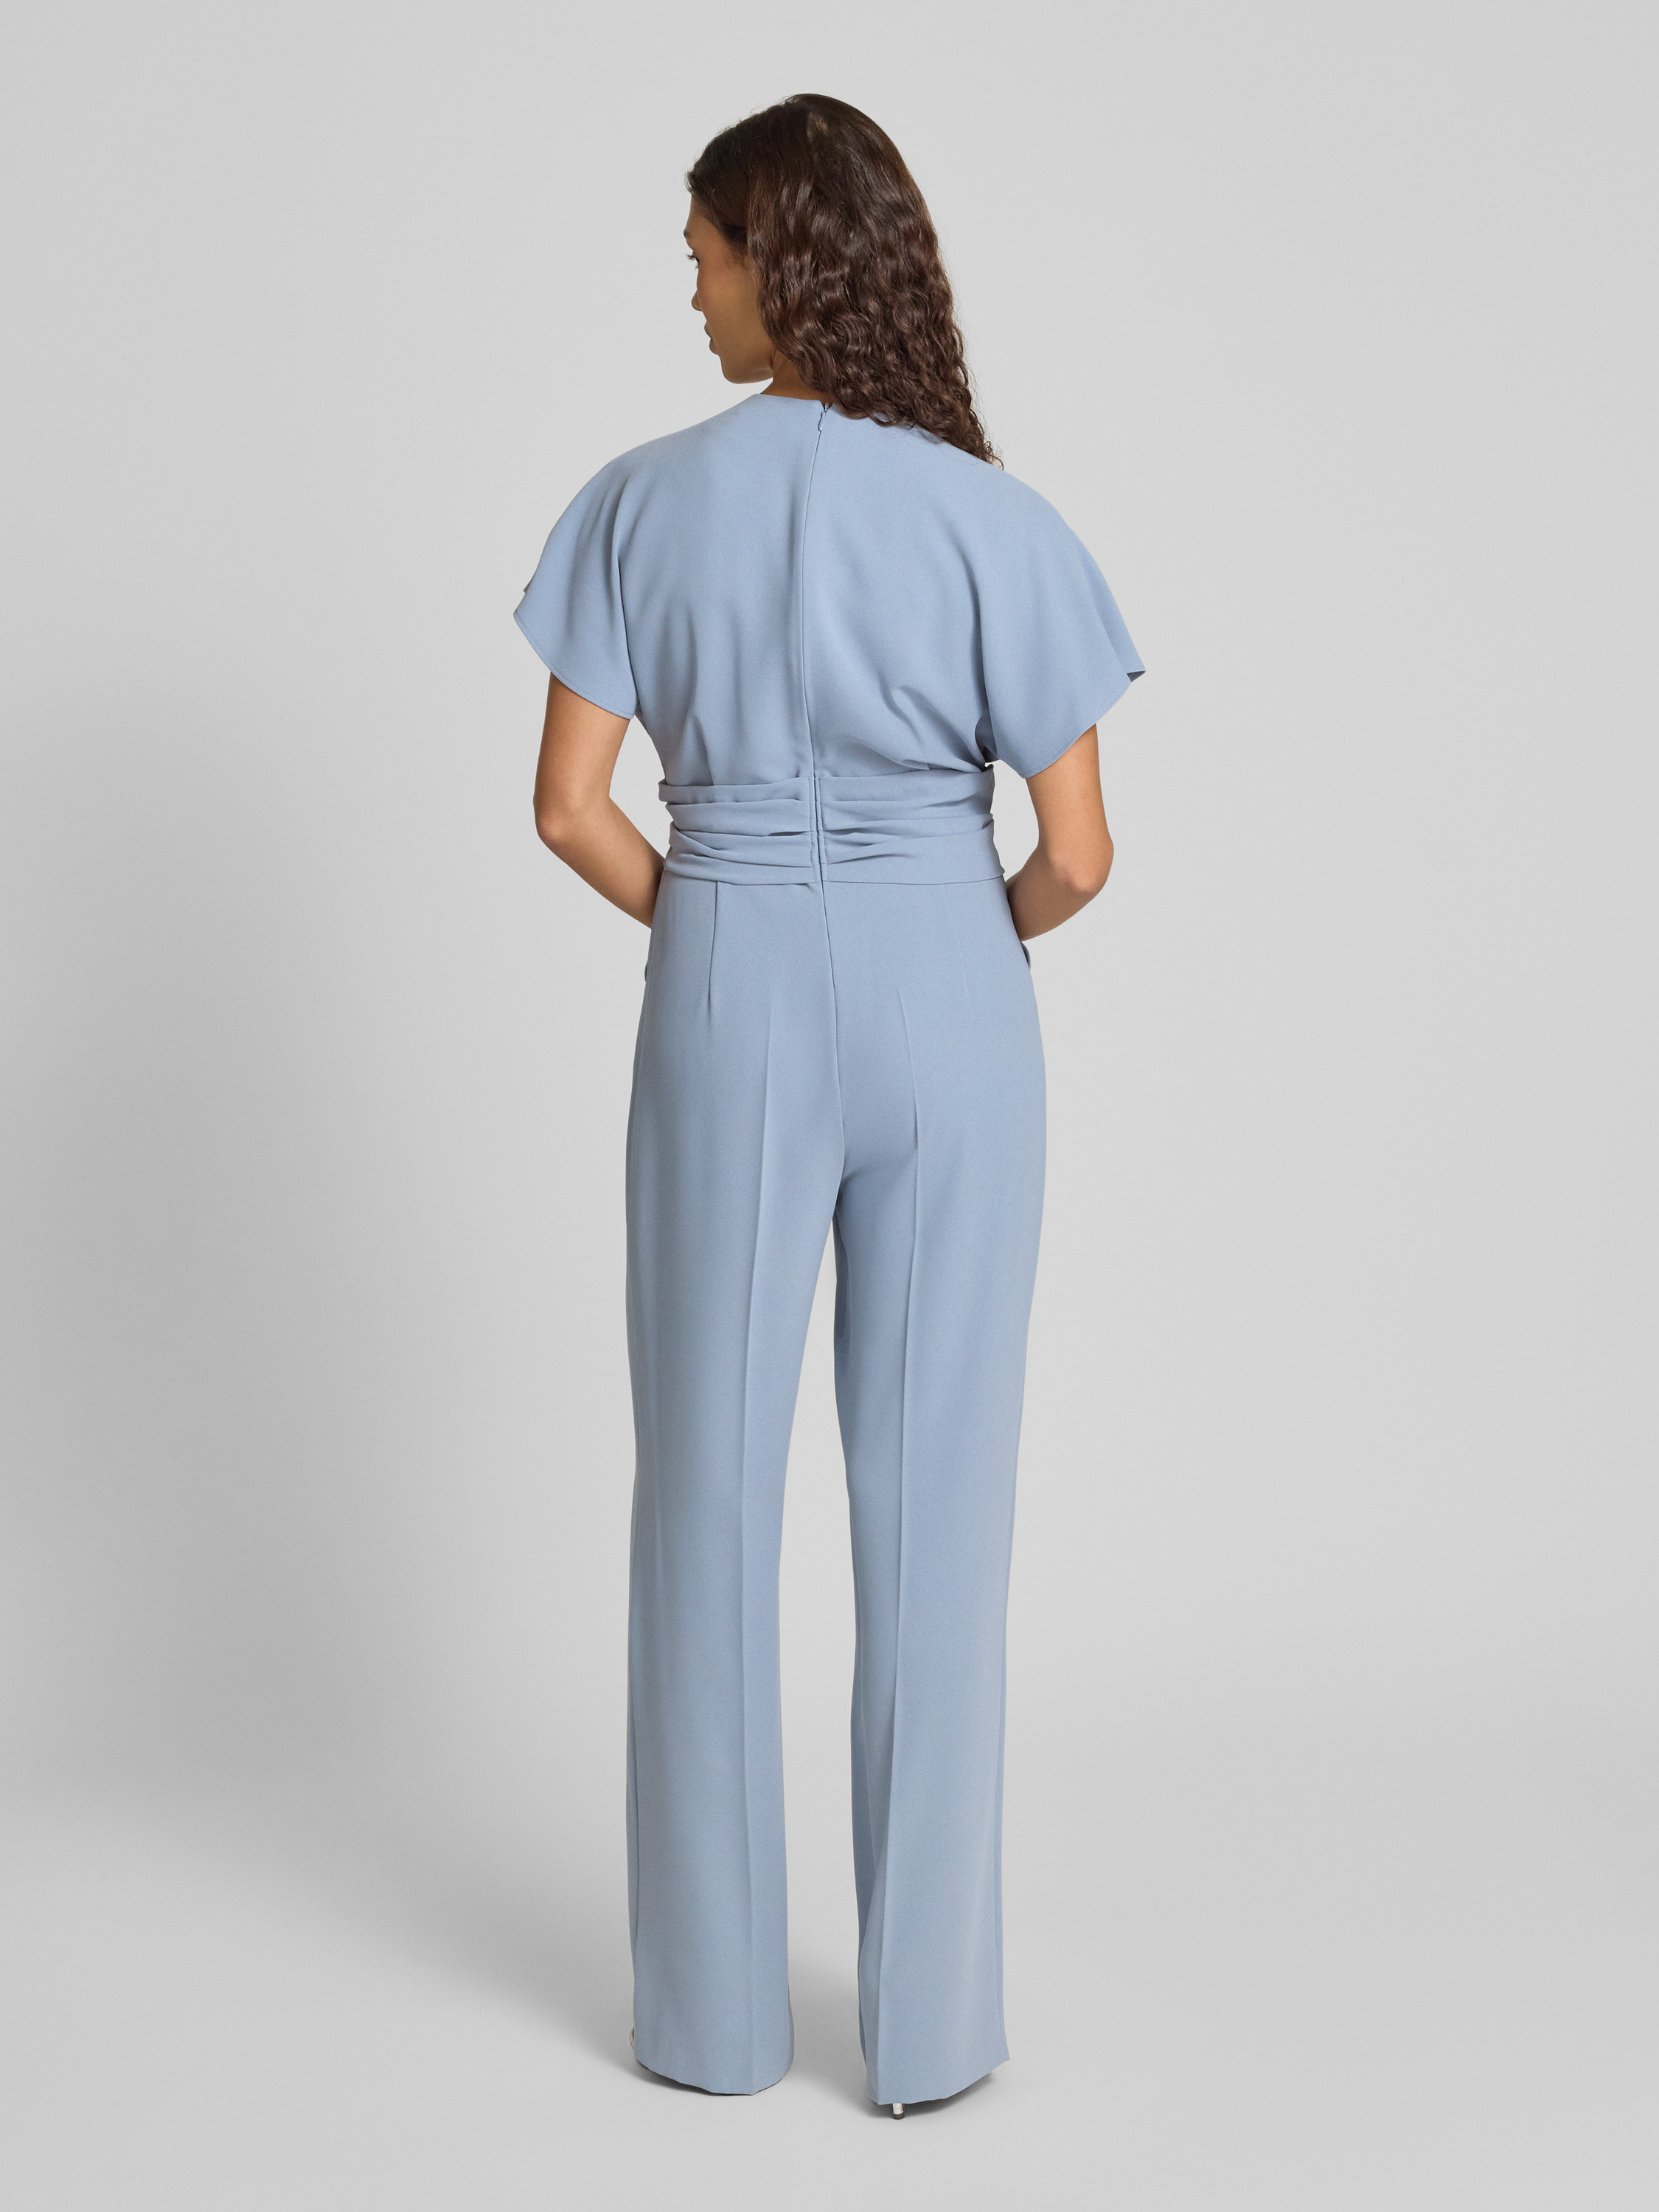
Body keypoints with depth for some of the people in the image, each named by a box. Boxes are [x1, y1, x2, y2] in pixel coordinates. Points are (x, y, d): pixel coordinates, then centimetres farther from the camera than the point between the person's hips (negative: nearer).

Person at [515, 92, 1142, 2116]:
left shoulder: (645, 499, -3)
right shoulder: (997, 524, -5)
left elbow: (570, 808, -4)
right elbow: (1078, 851, -7)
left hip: (729, 1003, 1)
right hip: (946, 1005, 0)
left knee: (709, 1484, 10)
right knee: (936, 1500, 6)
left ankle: (714, 2000, 19)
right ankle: (926, 2015, 14)